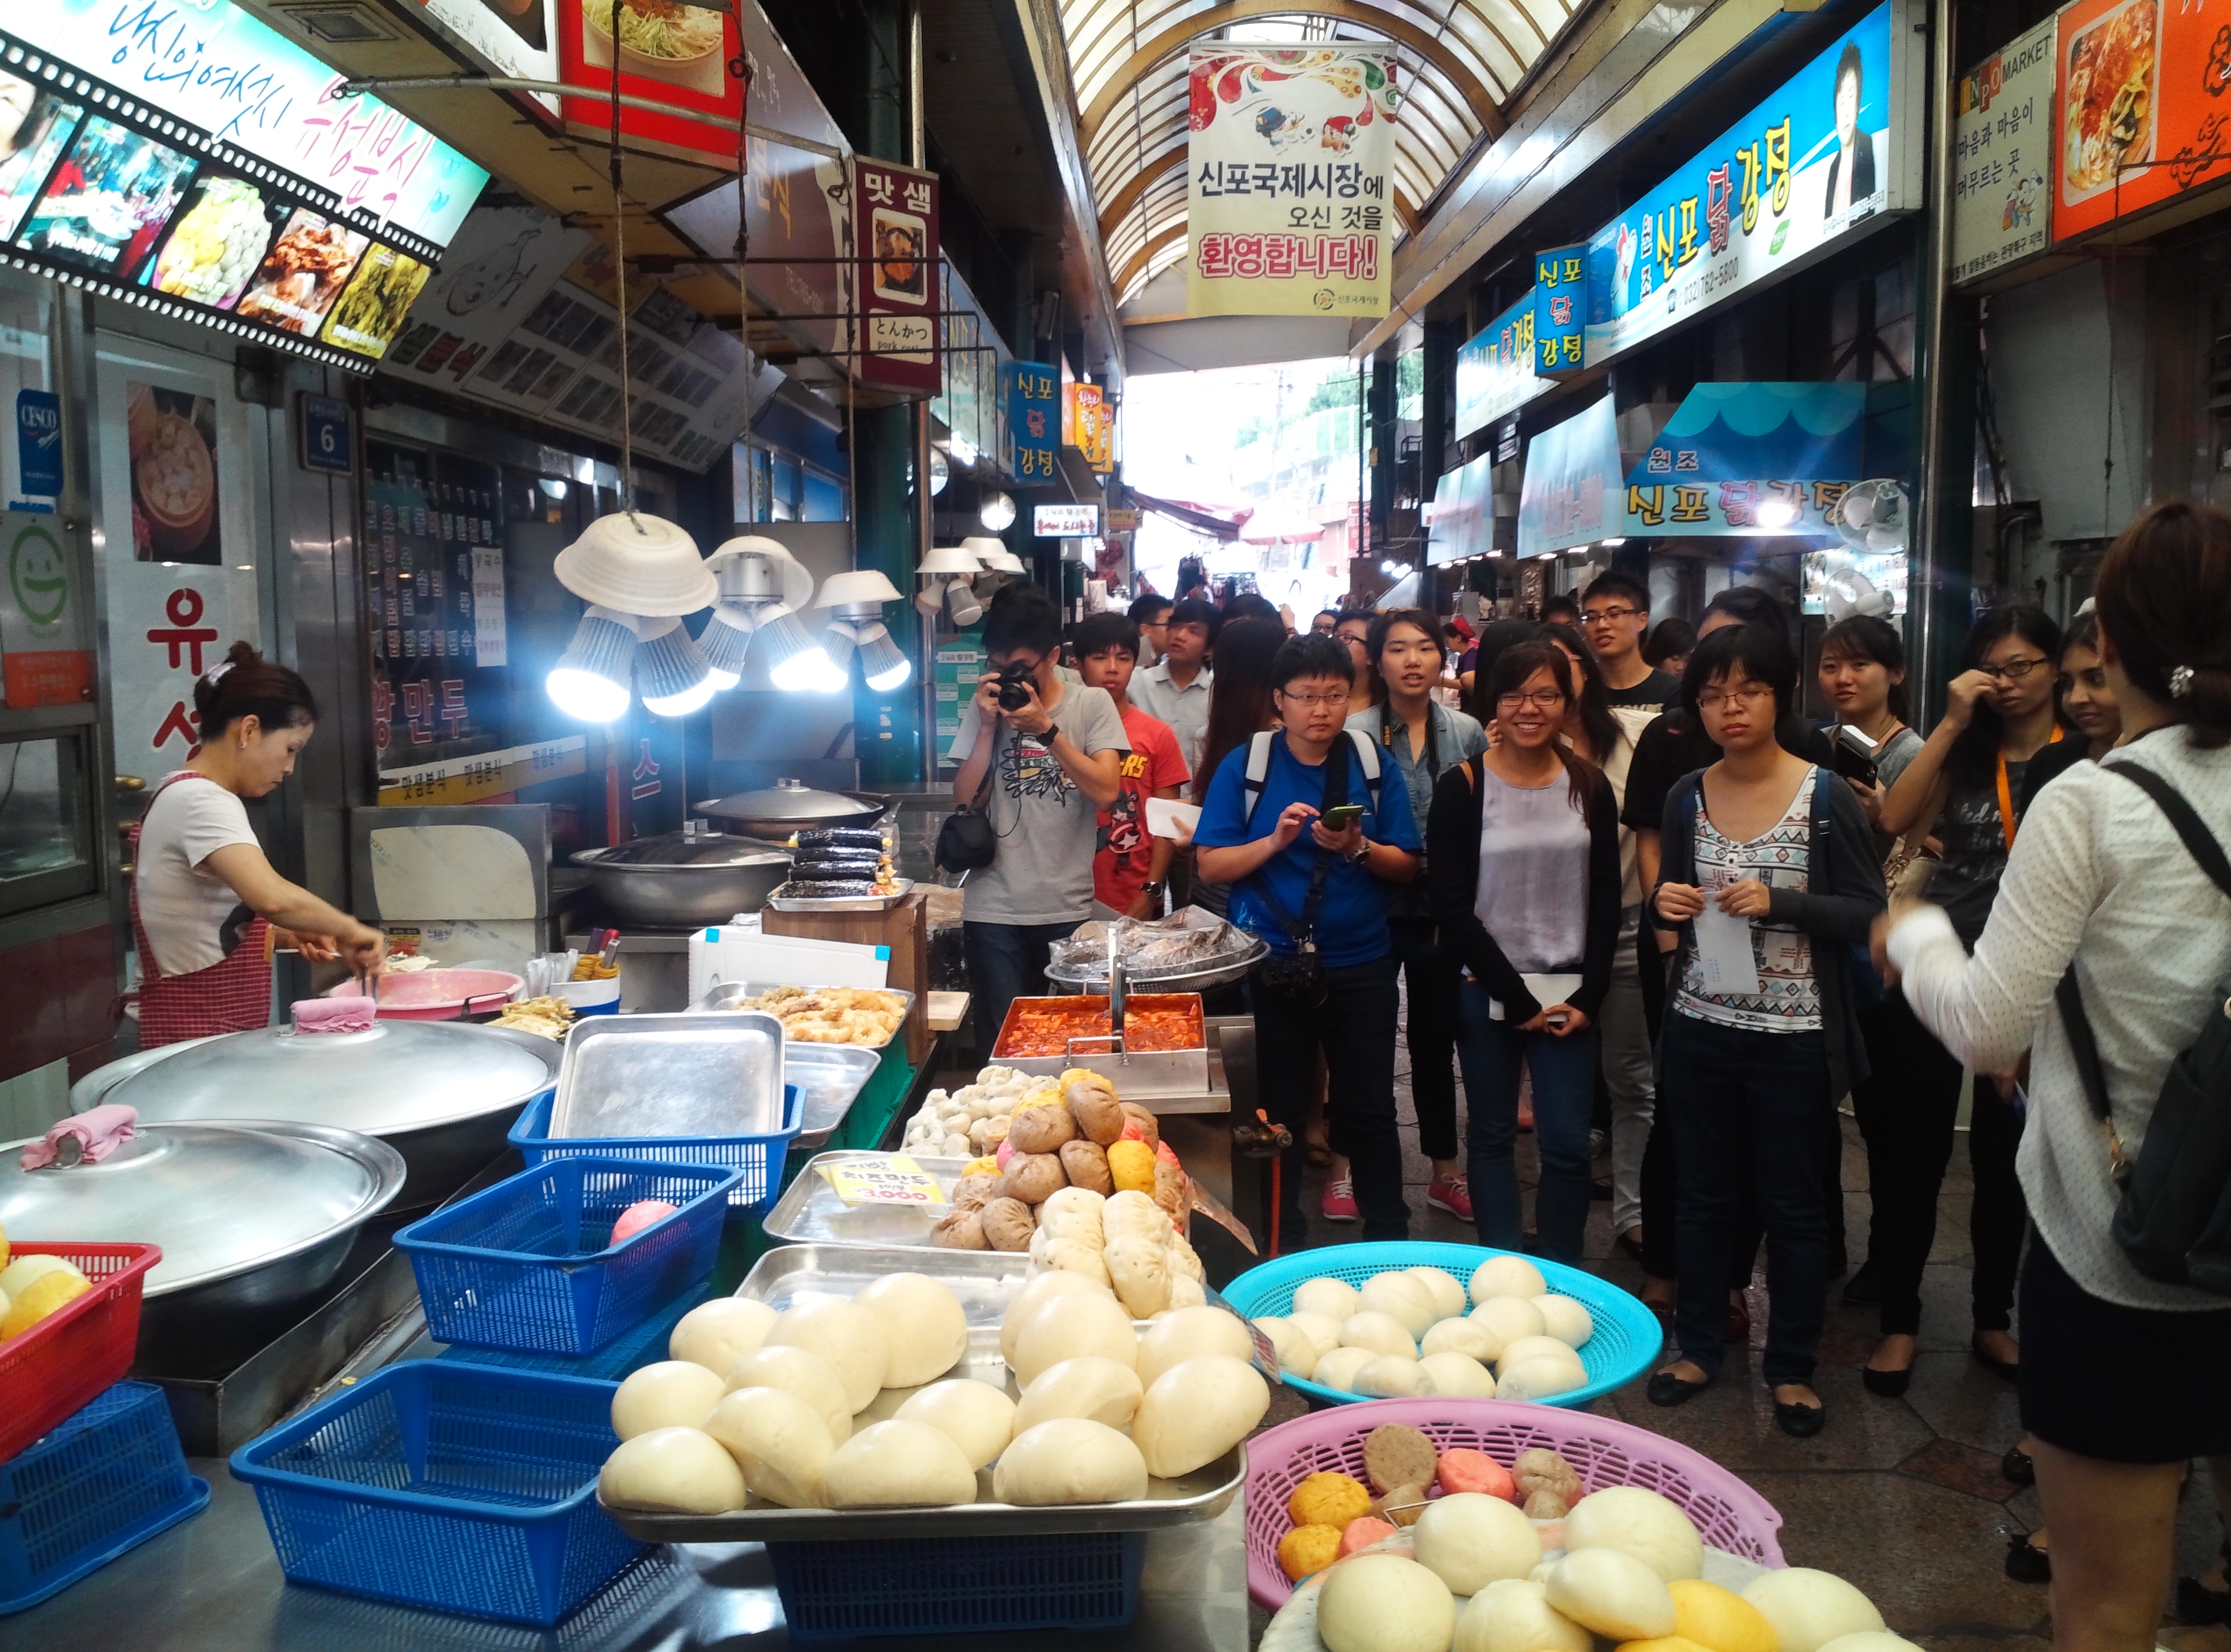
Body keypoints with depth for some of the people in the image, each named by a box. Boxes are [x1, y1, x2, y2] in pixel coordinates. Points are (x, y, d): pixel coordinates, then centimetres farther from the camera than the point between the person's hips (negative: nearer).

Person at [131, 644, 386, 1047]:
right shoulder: (202, 802, -16)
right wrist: (347, 929, -18)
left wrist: (288, 936, 8)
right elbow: (273, 897, -34)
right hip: (200, 1034, -10)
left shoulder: (182, 794, 15)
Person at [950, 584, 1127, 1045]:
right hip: (993, 911, 1)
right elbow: (965, 800, 2)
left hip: (1068, 909, -1)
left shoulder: (1092, 704, 0)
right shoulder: (986, 706, 7)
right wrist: (987, 726, -8)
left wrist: (1045, 728, -15)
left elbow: (1106, 791, -11)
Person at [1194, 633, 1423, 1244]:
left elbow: (1407, 866, 1)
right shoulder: (1244, 766, -3)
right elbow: (1211, 866, -6)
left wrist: (1358, 848, -17)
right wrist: (1275, 840, -20)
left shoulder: (1373, 765, 1)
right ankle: (1281, 1246, 26)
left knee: (1369, 1110, 10)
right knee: (1280, 1110, 11)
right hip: (1272, 964, -1)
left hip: (1360, 964, 1)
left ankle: (1388, 1240, 26)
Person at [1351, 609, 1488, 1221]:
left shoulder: (1469, 734, 2)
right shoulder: (1355, 734, -6)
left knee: (1437, 1034, 14)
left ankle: (1445, 1169, 28)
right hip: (1376, 906, -2)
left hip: (1444, 910, 2)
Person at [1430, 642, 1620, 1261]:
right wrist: (1516, 999, -10)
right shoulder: (1462, 786, -5)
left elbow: (1606, 900, 5)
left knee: (1566, 1142, 0)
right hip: (1486, 993, -1)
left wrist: (1588, 996, -5)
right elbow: (1451, 904, -8)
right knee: (1493, 1135, 8)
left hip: (1569, 993, 2)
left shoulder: (1588, 784, 3)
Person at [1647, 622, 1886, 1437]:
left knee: (1794, 1206, 9)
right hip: (1700, 1026, 4)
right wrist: (1668, 901, -7)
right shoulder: (1687, 798, 3)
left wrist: (1779, 903, -22)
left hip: (1793, 1035, -3)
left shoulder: (1825, 798, -9)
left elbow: (1869, 912, -8)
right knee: (1703, 1195, 15)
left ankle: (1792, 1366, 25)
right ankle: (1698, 1345, 31)